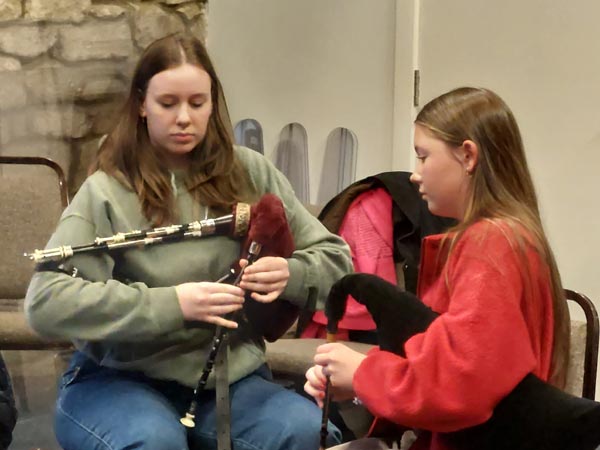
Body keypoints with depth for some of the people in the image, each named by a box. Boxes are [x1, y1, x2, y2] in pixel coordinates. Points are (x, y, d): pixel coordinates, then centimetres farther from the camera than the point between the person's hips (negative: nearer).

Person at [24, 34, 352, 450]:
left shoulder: (250, 173, 2)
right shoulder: (108, 192, -7)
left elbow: (337, 260, 7)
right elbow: (45, 302, -18)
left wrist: (291, 274, -16)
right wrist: (171, 304, -25)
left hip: (230, 377, 3)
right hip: (122, 379, -2)